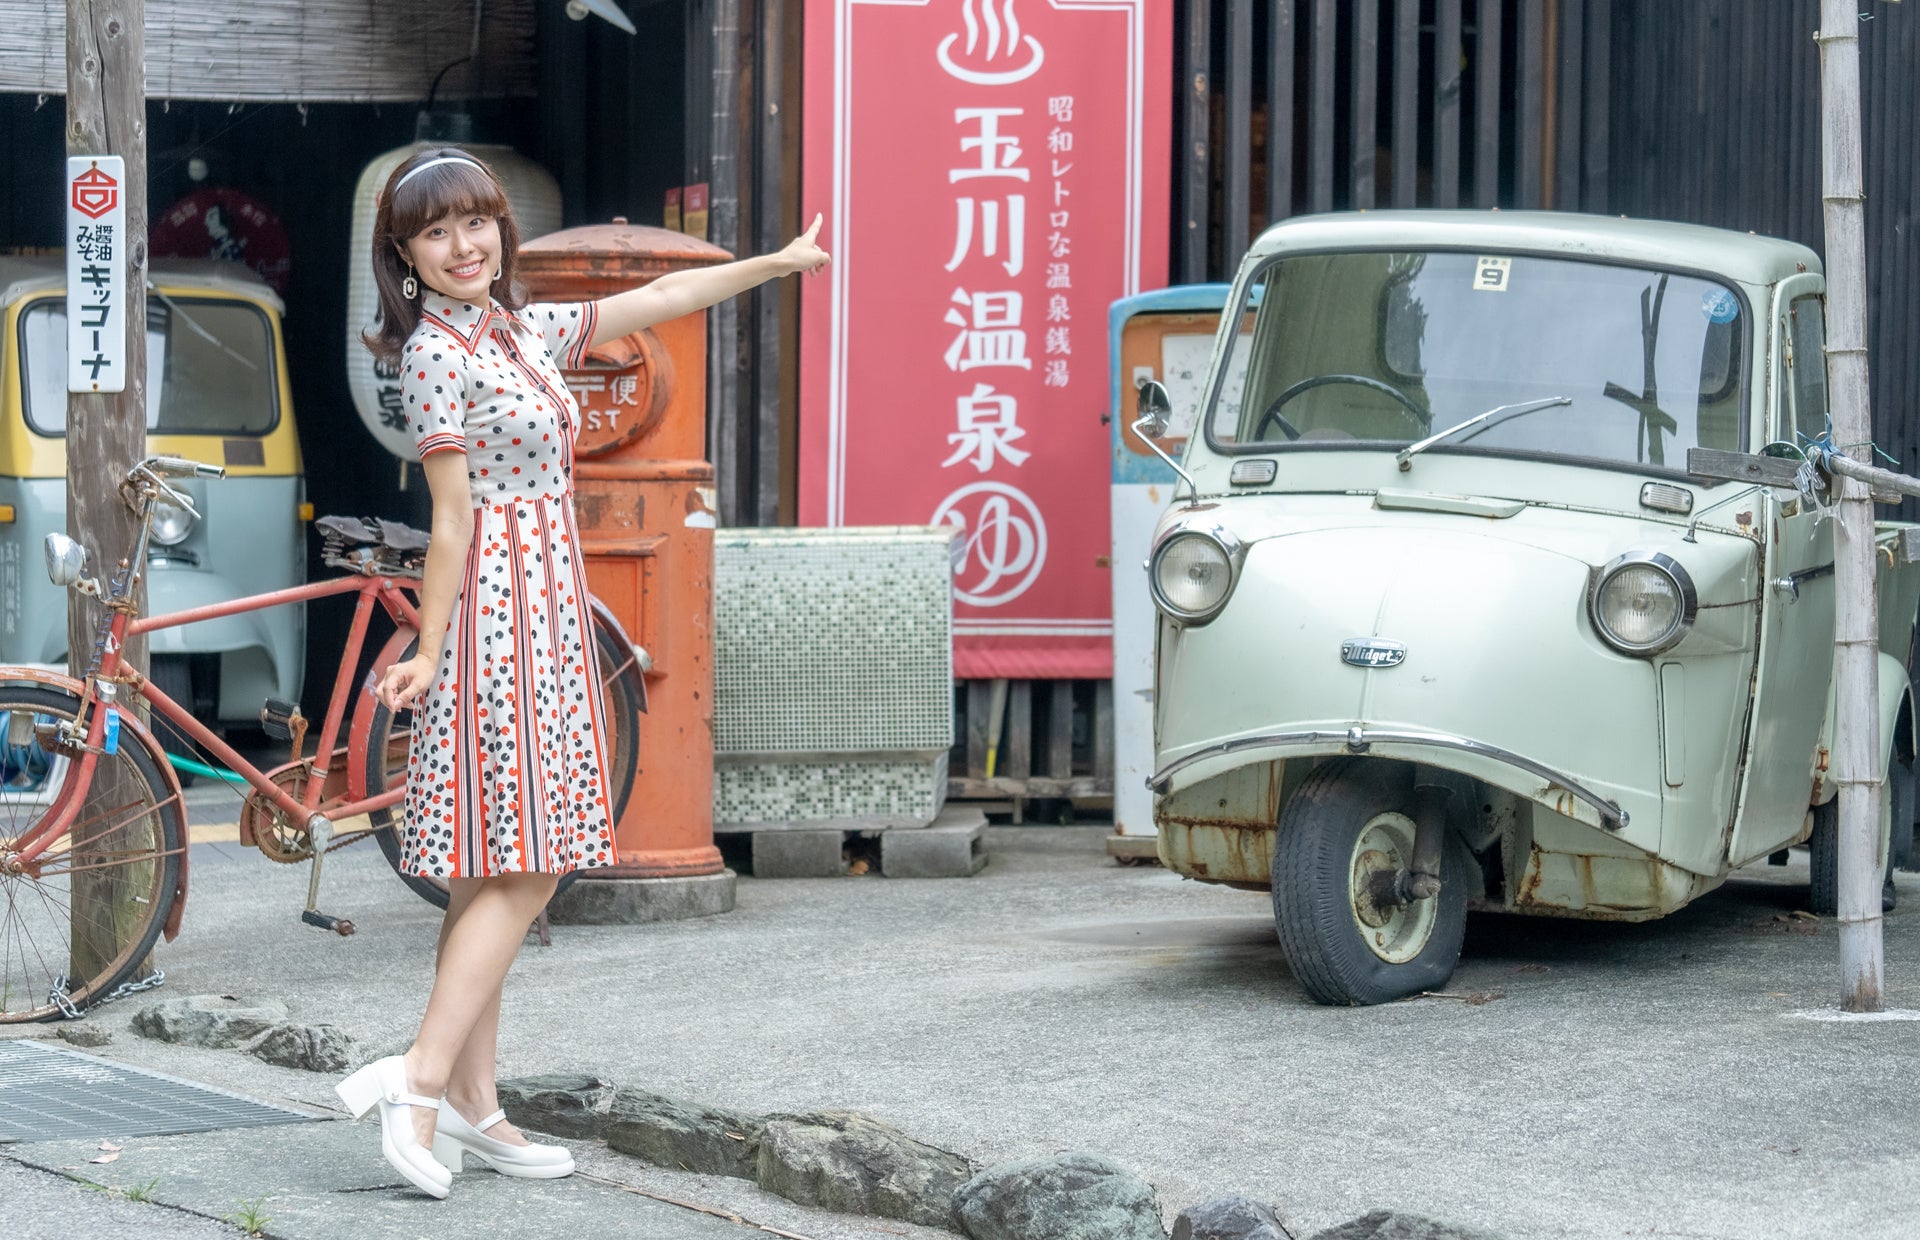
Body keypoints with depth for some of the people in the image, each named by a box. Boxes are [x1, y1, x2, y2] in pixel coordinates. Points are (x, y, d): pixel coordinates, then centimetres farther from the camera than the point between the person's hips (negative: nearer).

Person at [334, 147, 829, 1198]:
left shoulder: (524, 330, 14)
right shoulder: (437, 354, -11)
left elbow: (656, 300, 25)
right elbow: (453, 518, -14)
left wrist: (778, 261, 31)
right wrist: (428, 653, -13)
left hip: (547, 616, 9)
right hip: (500, 612, -9)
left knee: (497, 873, 7)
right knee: (520, 867, -12)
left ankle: (471, 1103, 9)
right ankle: (421, 1077, -14)